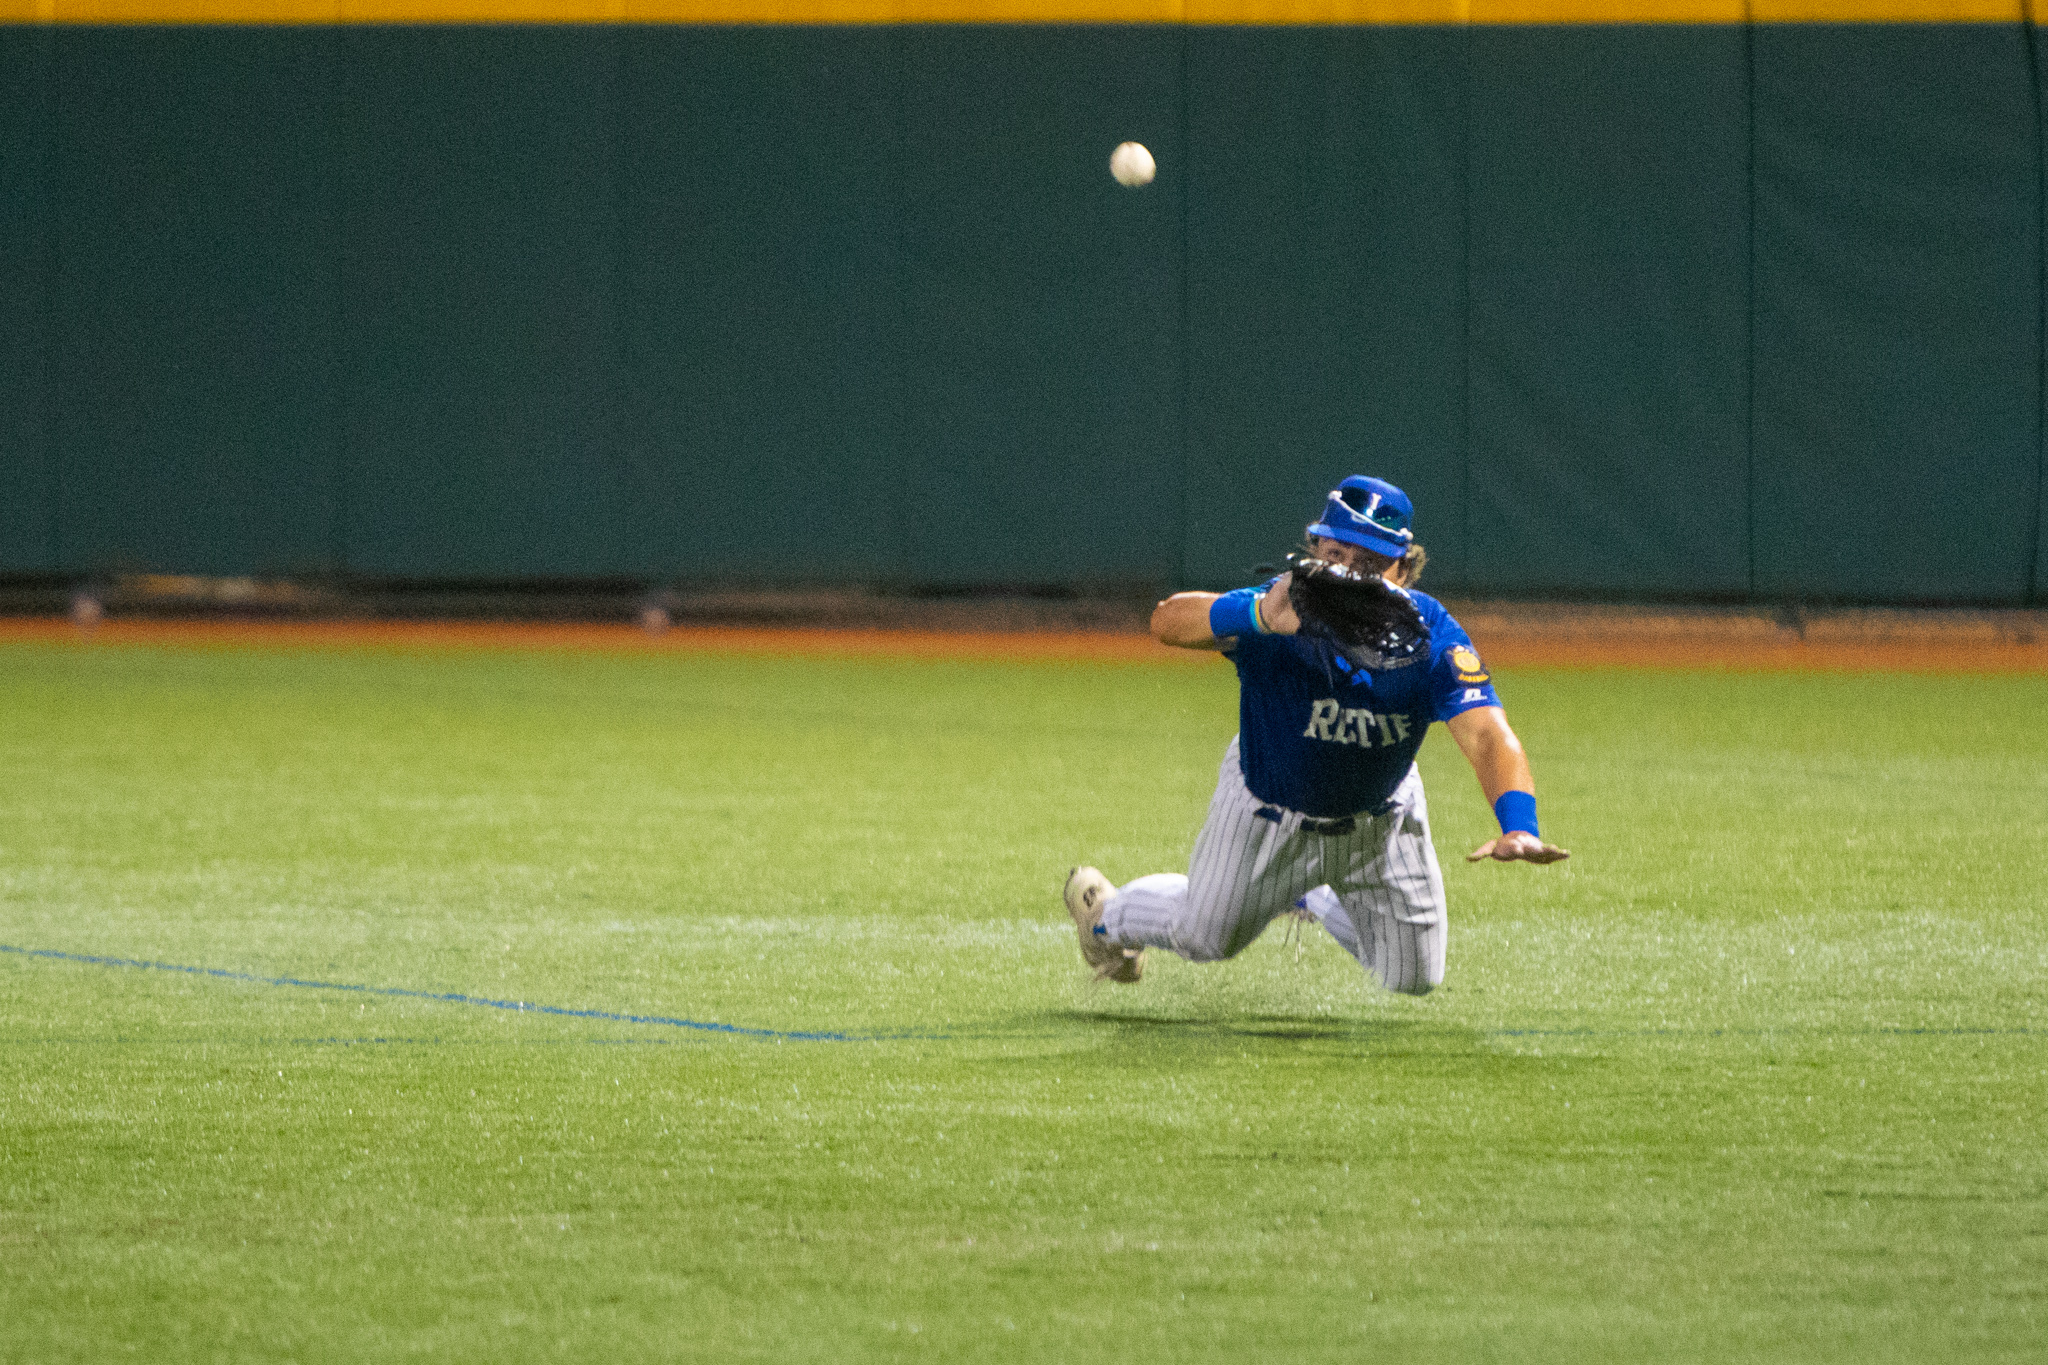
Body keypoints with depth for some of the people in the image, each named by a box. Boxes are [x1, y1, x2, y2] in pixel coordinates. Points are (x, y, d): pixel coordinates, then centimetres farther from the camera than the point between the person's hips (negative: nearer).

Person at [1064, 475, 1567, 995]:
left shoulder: (1429, 636, -32)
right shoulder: (1283, 615, -37)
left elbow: (1487, 735, -44)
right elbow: (1167, 620, -53)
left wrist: (1519, 826, -64)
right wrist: (1259, 615, -74)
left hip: (1381, 814, 2)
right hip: (1268, 809, -2)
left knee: (1413, 980, 15)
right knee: (1206, 939, 17)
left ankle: (1314, 900, 45)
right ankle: (1105, 914, 51)